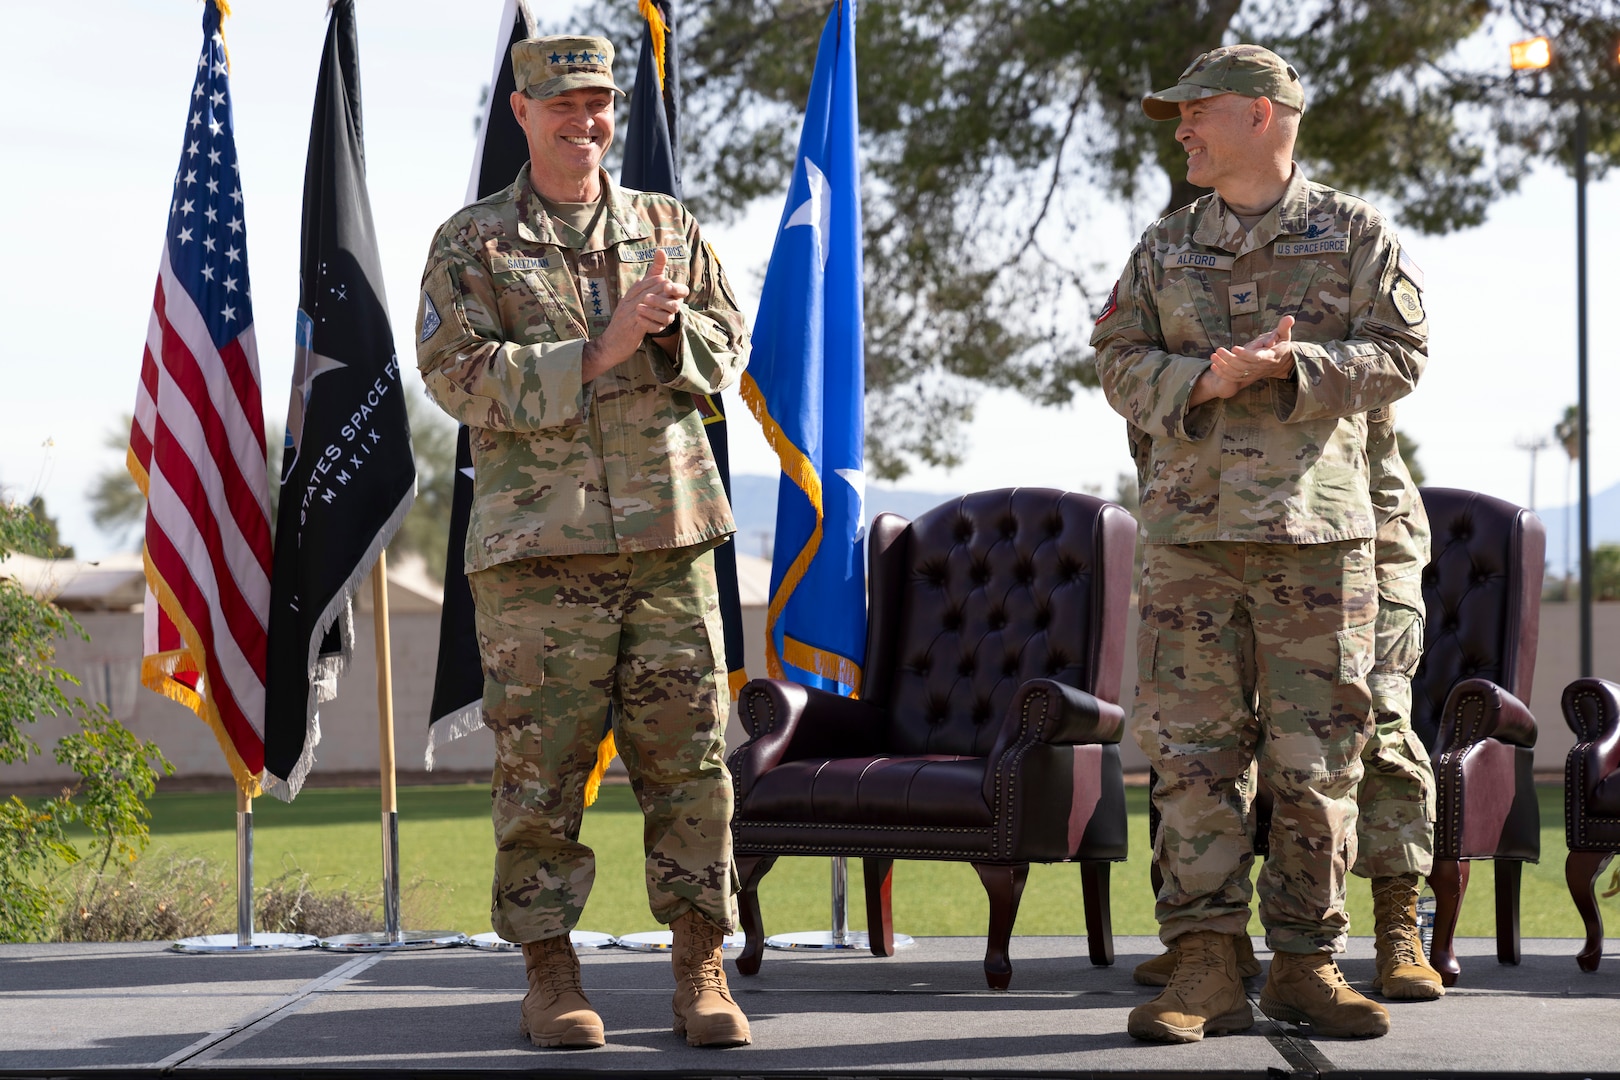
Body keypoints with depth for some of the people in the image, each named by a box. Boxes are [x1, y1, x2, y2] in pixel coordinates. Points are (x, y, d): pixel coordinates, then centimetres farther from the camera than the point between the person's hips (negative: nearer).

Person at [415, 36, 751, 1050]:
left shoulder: (669, 227, 16)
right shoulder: (472, 244, 6)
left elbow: (728, 352, 12)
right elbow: (461, 375, -6)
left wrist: (672, 327, -10)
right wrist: (601, 352, -14)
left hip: (670, 533, 3)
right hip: (536, 543, -2)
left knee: (689, 758, 1)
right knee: (540, 767, -1)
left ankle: (702, 968, 8)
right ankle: (550, 970, 9)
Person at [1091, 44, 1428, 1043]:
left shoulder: (1356, 235, 7)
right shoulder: (1164, 251, 16)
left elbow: (1400, 354, -2)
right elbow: (1122, 363, 9)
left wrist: (1291, 365, -16)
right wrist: (1206, 378, -11)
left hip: (1318, 529, -2)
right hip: (1191, 527, 2)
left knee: (1318, 755, -1)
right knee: (1192, 749, -4)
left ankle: (1306, 961, 9)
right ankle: (1207, 970, -2)